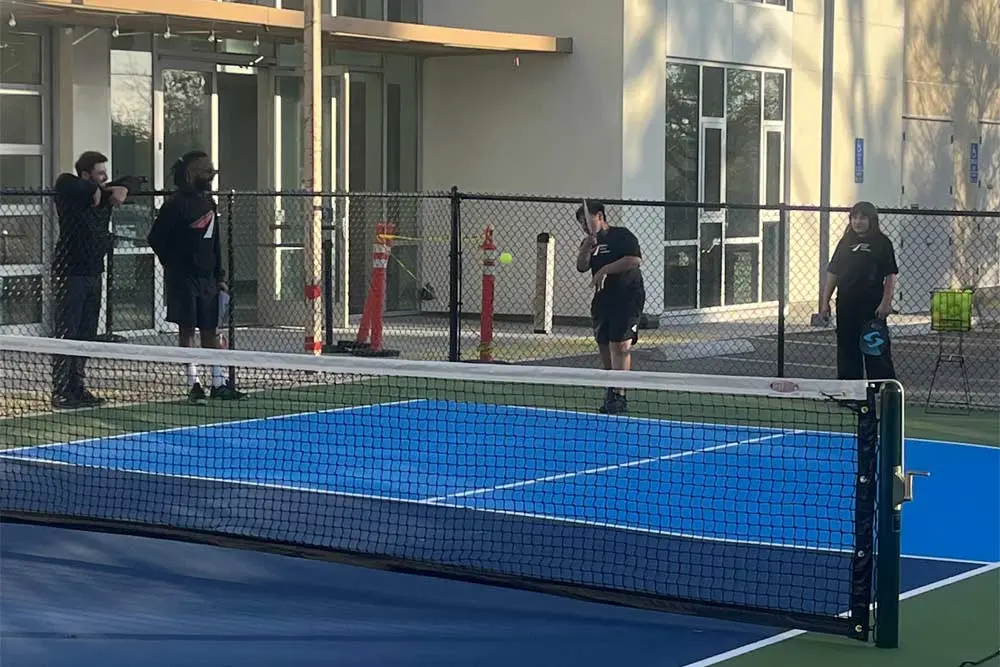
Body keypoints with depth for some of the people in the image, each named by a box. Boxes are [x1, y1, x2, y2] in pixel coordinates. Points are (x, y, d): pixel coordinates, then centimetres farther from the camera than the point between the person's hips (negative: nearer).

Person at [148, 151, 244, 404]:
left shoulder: (209, 202, 11)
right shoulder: (176, 203, -11)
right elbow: (156, 238, -9)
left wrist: (220, 276, 13)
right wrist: (175, 266, -5)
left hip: (207, 276, 7)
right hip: (183, 278, -7)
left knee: (211, 329, 8)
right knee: (188, 329, -1)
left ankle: (218, 383, 11)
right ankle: (194, 384, 3)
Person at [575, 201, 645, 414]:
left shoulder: (622, 236, -5)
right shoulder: (589, 242, 16)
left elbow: (635, 259, -18)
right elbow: (581, 267, 3)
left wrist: (605, 270, -17)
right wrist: (587, 247, -13)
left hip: (627, 297, -7)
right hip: (603, 299, 7)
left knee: (620, 344, -14)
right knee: (604, 346, 6)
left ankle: (619, 397, -16)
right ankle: (610, 393, 15)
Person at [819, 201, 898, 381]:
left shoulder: (882, 243, -1)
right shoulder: (846, 242, 13)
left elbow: (890, 276, -5)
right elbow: (832, 273, 14)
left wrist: (885, 303, -14)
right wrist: (825, 301, 8)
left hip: (872, 307, -5)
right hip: (846, 306, 5)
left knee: (878, 352, -4)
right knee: (847, 351, 9)